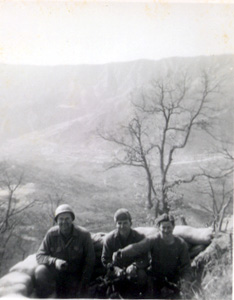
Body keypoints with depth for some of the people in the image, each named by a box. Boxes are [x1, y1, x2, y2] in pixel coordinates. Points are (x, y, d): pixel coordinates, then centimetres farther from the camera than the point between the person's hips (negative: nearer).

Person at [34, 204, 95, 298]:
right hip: (55, 271, 1)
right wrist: (54, 261, -28)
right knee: (40, 271, -27)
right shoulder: (51, 234, -7)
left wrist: (83, 285, -9)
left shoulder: (84, 234, -10)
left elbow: (90, 261, -5)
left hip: (74, 274, 0)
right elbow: (40, 255, -7)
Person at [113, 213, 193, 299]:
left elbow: (186, 265, -5)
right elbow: (136, 248, -32)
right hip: (156, 278, -1)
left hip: (173, 280, 1)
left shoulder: (181, 244, -9)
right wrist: (121, 254, -50)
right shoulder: (153, 240, -16)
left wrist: (185, 281, -23)